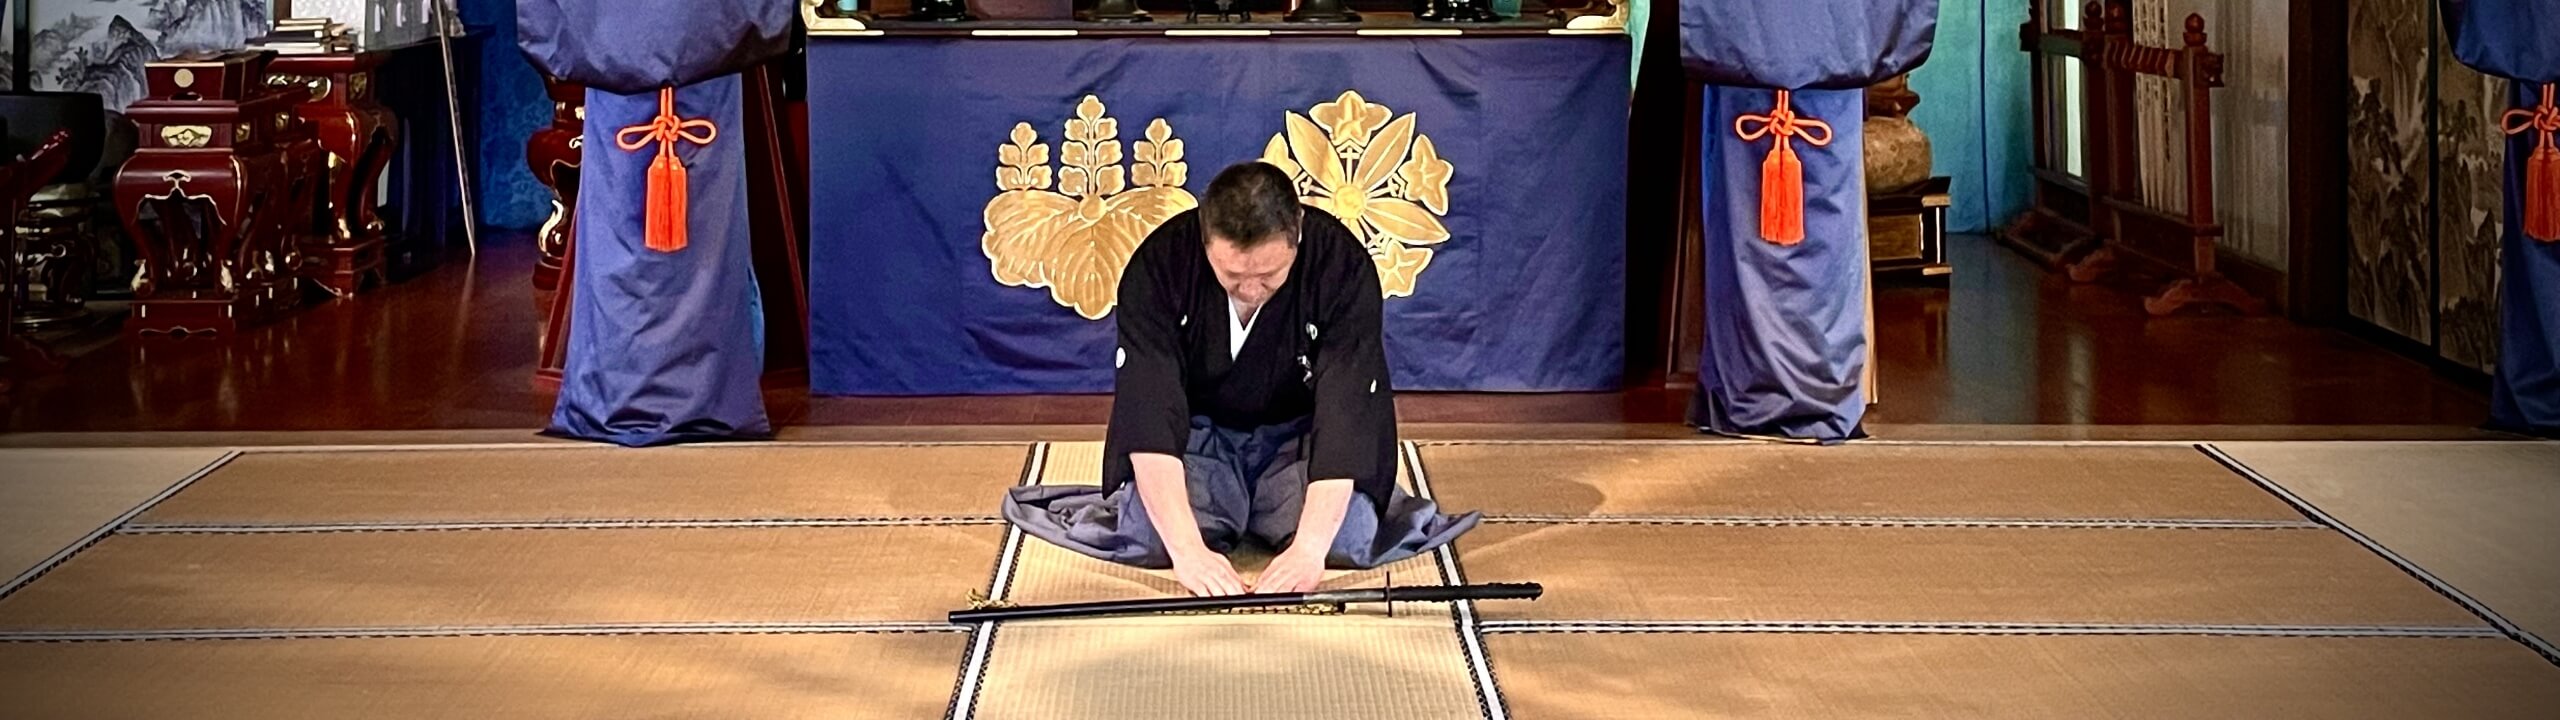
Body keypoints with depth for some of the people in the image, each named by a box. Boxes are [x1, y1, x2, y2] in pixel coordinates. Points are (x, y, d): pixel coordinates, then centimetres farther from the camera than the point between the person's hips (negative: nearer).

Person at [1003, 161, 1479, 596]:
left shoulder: (1344, 267, -26)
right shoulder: (1159, 264, -26)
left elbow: (1345, 413, -31)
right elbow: (1149, 409, -31)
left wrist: (1309, 547, -43)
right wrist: (1187, 549, -42)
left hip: (1297, 431, 0)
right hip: (1199, 429, 0)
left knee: (1344, 537, -25)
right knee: (1148, 535, -26)